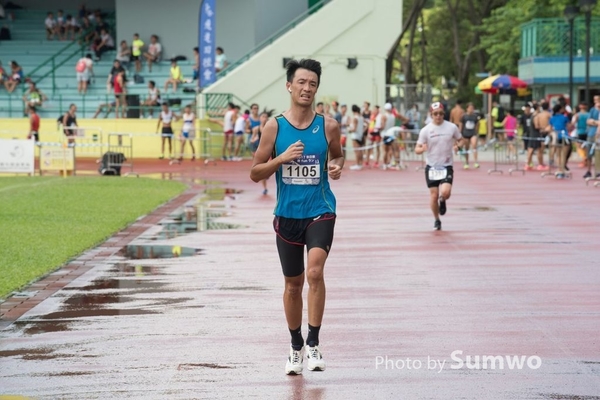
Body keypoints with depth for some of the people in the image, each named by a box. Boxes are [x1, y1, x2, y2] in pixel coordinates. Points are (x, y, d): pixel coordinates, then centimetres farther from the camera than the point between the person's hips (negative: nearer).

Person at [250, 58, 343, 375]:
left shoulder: (328, 126, -2)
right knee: (293, 284, 12)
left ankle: (314, 344, -14)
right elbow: (255, 173, -1)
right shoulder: (274, 127, -3)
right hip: (287, 215, 1)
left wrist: (337, 166, -5)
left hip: (320, 211, -1)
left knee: (315, 271, -22)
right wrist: (282, 158, -17)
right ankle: (296, 348, 28)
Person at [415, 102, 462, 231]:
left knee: (445, 192, -20)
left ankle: (442, 201, 18)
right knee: (433, 195, 0)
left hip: (447, 166, 0)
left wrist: (457, 145, -10)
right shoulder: (426, 130, -5)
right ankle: (436, 220, 23)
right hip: (431, 167, 0)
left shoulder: (452, 127, -2)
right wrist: (422, 149, -26)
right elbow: (417, 149, -2)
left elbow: (460, 140, 13)